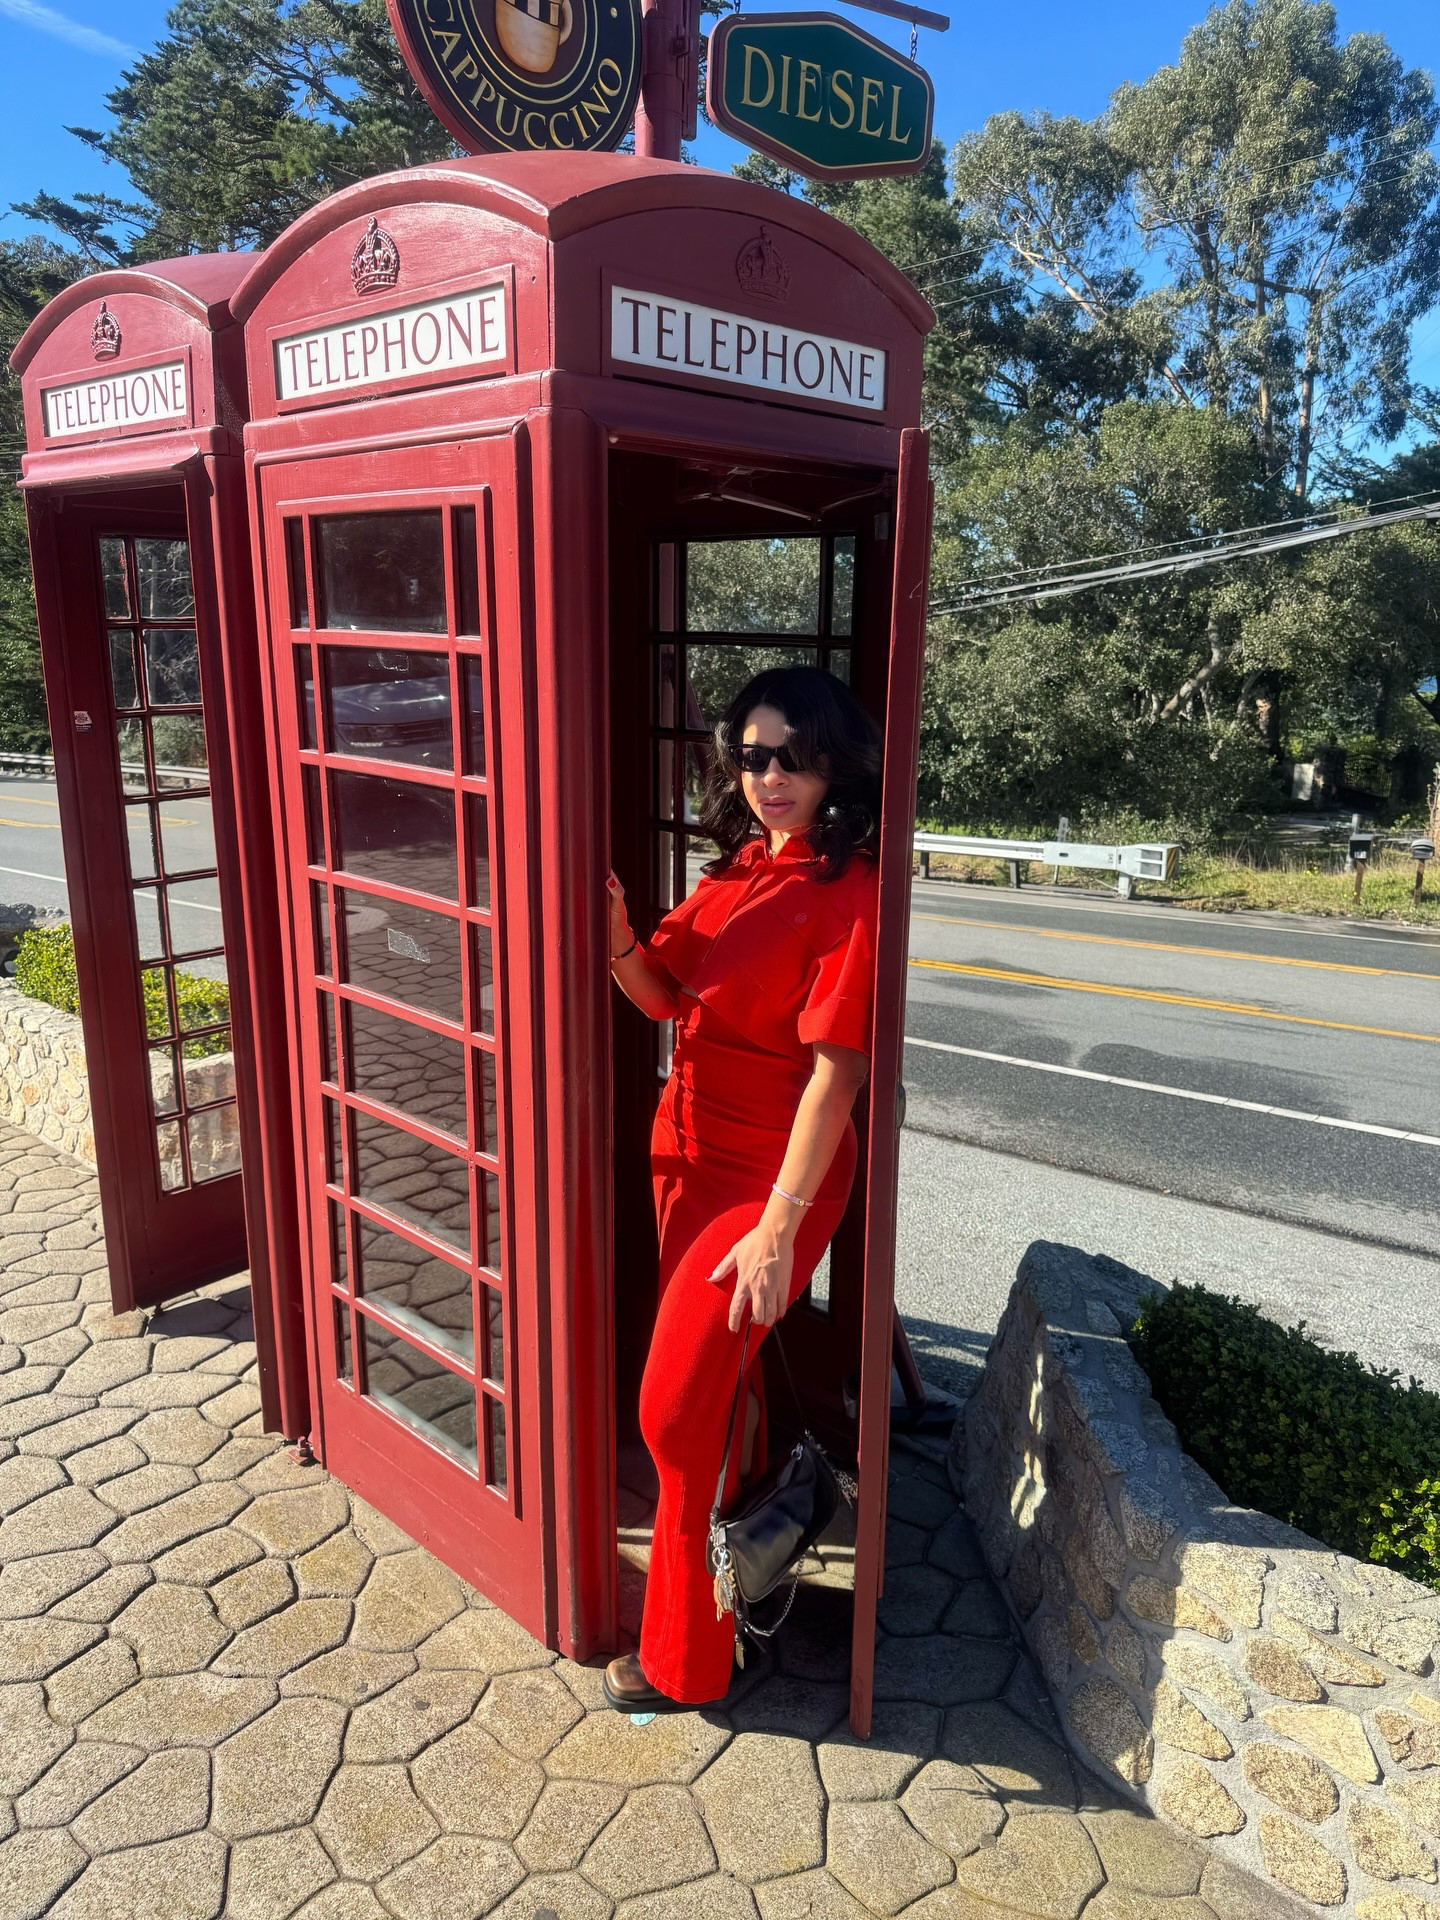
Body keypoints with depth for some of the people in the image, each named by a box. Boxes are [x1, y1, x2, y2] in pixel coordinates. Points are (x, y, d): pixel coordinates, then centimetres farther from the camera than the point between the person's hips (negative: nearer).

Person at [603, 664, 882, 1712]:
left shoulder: (850, 894, -18)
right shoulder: (738, 868, 6)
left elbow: (835, 1071, -22)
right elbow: (668, 997, 8)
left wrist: (778, 1228, -23)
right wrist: (618, 935, -13)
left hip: (773, 1178, -7)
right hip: (690, 1154, 8)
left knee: (675, 1408, -2)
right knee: (721, 1379, 22)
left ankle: (686, 1657, 20)